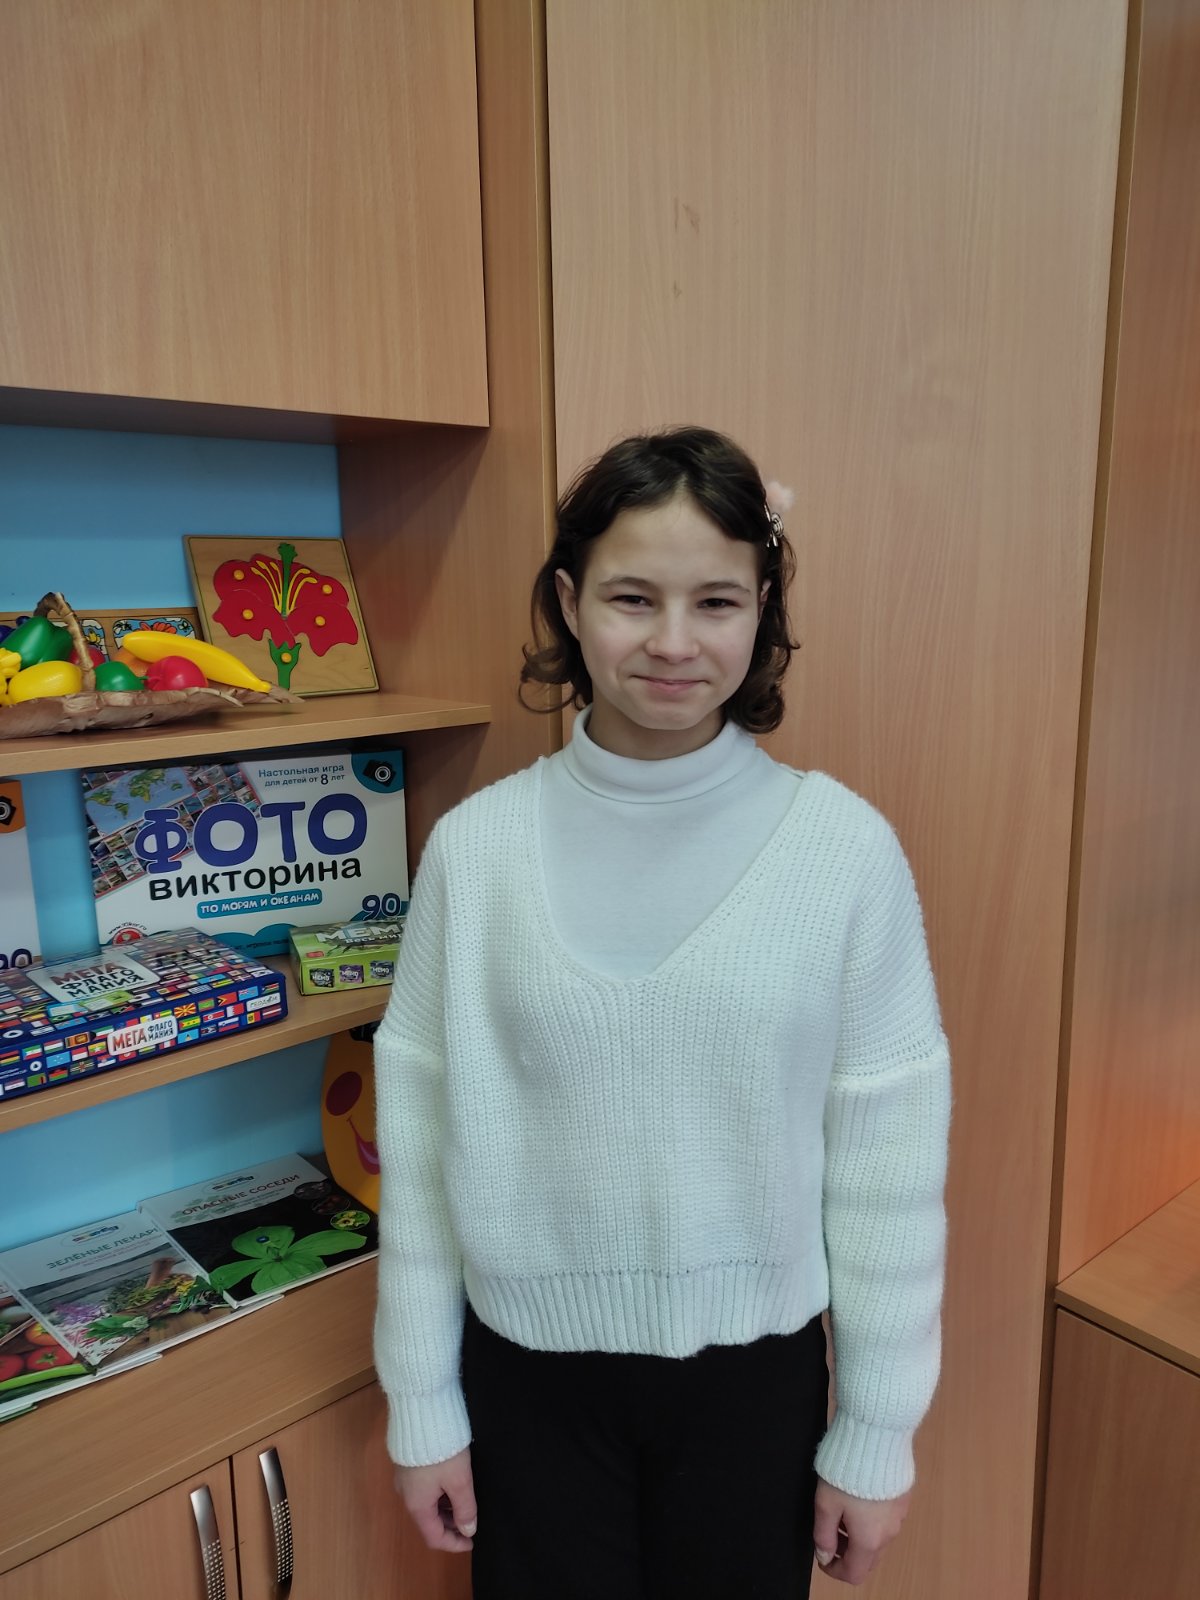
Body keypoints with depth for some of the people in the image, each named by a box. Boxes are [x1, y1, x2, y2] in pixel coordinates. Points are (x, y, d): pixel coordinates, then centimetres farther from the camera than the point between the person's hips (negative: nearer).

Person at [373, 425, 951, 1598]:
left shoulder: (845, 847, -14)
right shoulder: (475, 846, -11)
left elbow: (887, 1159, -7)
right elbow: (423, 1135, -4)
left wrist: (877, 1436, -1)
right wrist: (422, 1405, 2)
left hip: (754, 1369, 0)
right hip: (528, 1367, 1)